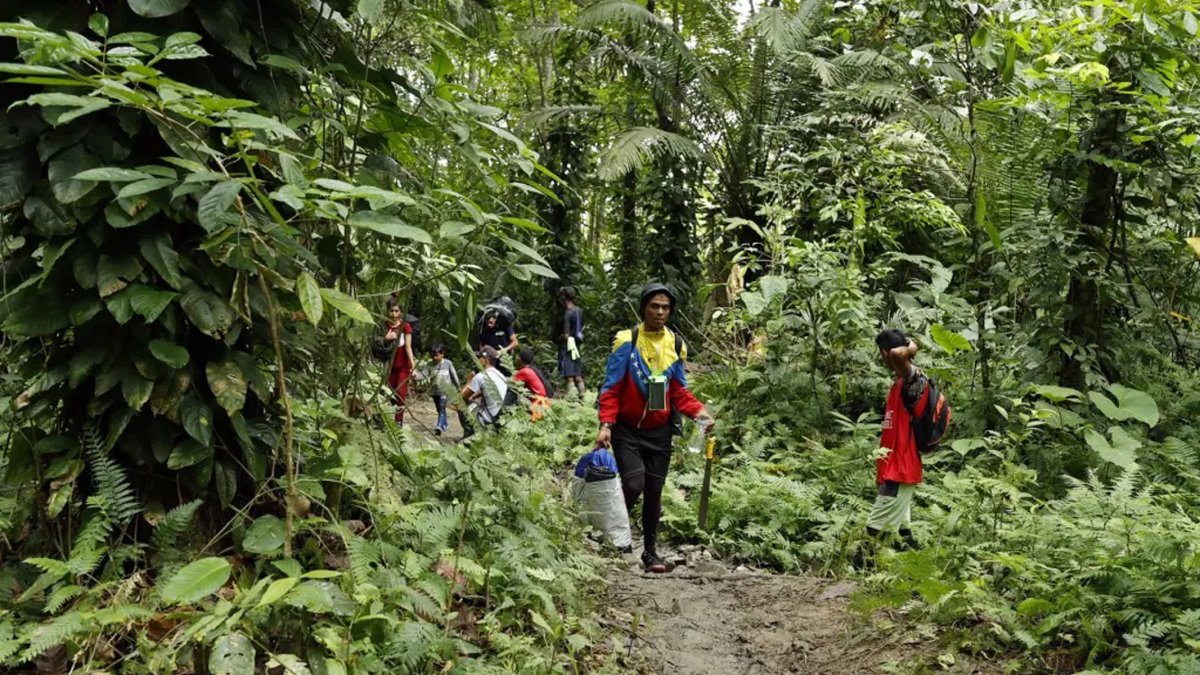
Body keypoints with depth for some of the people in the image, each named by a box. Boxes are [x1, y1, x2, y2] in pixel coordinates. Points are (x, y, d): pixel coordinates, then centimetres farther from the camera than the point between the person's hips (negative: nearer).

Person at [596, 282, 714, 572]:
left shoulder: (676, 345, 4)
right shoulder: (627, 341, -9)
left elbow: (679, 391, 8)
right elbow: (611, 388, -8)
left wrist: (698, 411, -10)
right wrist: (606, 424, -20)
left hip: (659, 432, 4)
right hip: (627, 429, -4)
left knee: (654, 492, 9)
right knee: (634, 485, -17)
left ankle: (651, 551, 24)